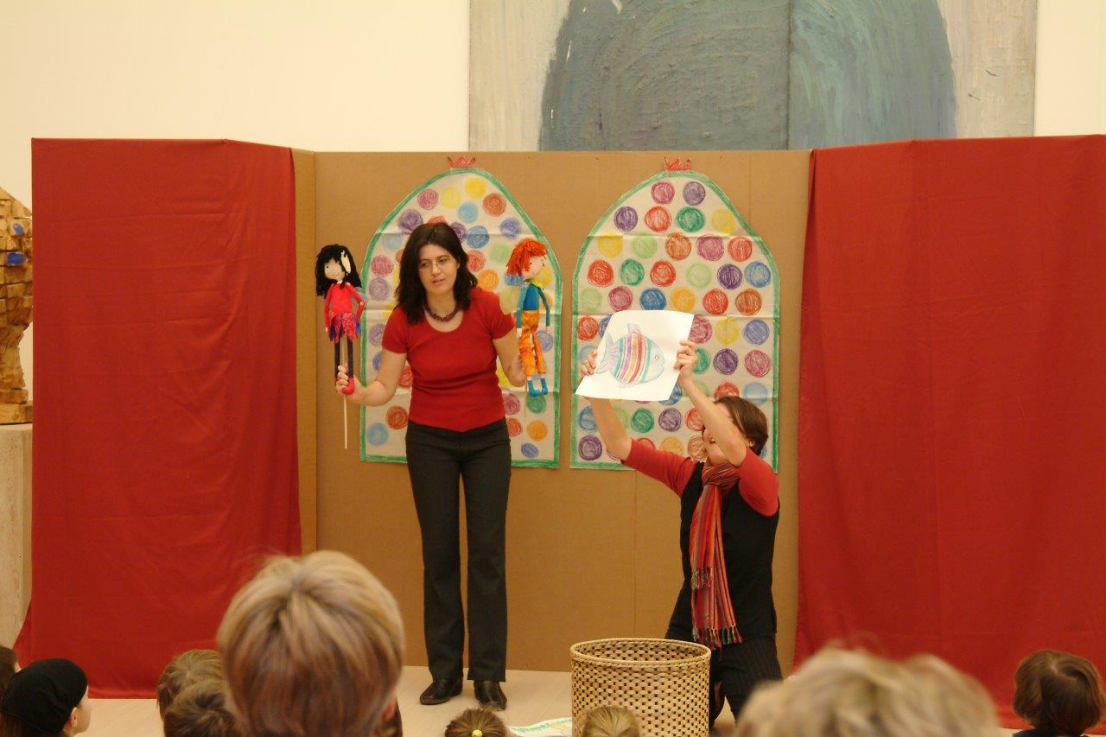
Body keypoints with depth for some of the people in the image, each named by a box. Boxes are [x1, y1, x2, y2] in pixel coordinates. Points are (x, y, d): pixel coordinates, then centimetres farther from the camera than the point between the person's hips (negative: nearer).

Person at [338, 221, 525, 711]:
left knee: (487, 552, -2)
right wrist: (356, 392, -24)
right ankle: (444, 673, 12)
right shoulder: (404, 321, -9)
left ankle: (488, 675, 4)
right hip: (430, 441, 1)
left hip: (487, 438, 0)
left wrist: (526, 364, -25)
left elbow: (515, 373, -3)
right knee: (439, 554, 4)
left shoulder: (486, 307, -11)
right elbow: (385, 388, -4)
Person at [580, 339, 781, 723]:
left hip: (746, 636, -4)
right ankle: (710, 694, 28)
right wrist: (597, 391, -22)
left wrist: (688, 384, -41)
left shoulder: (762, 486, -12)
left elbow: (731, 448, -33)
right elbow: (621, 447, -7)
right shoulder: (690, 476, 0)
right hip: (689, 630, 4)